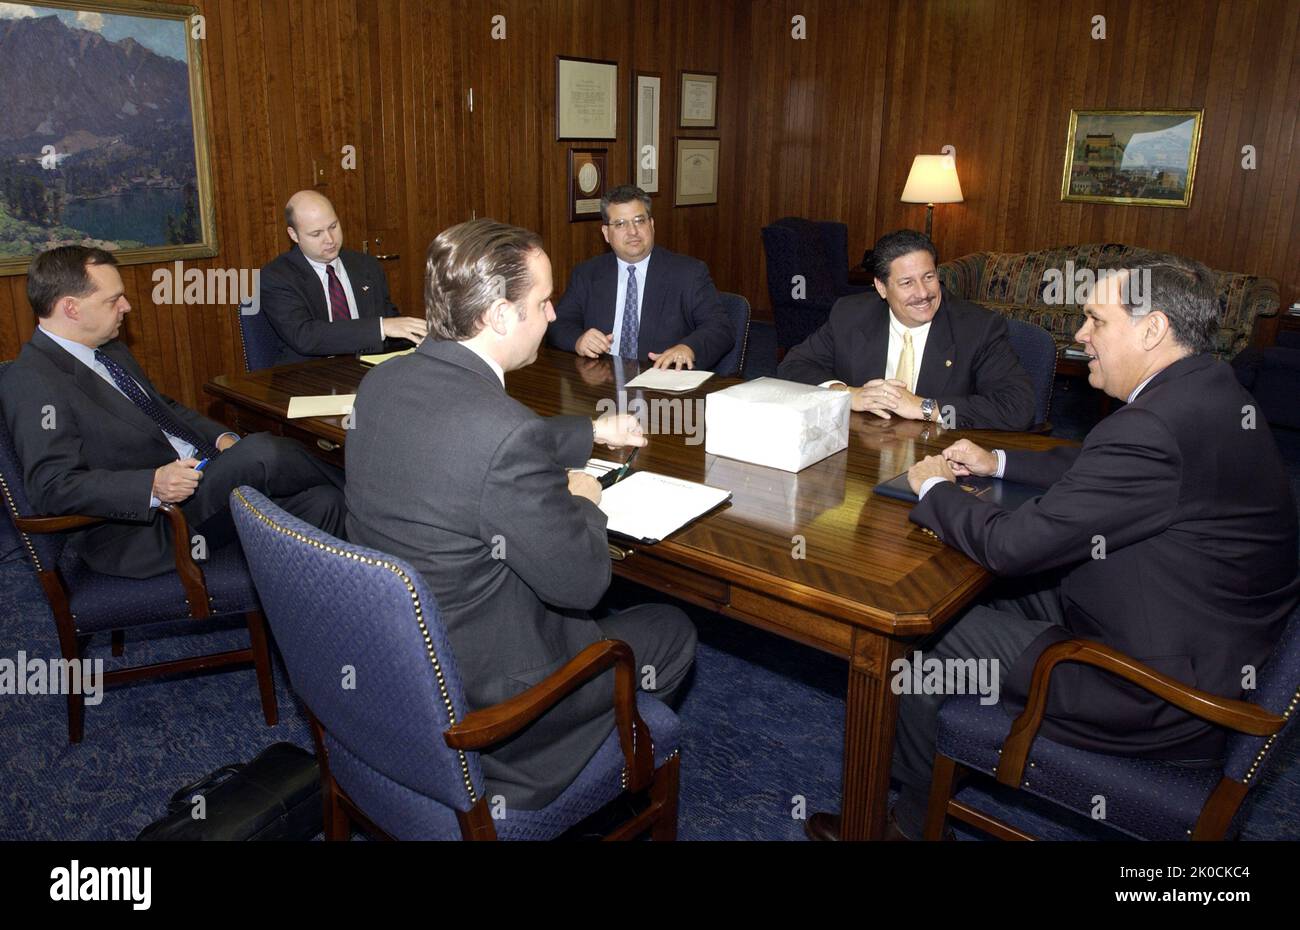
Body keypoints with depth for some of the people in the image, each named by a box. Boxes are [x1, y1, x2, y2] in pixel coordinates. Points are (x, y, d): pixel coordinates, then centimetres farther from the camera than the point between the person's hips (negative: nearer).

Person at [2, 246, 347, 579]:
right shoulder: (32, 382, -13)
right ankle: (345, 486, 0)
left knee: (321, 503, -12)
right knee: (261, 452, -27)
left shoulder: (109, 350, 15)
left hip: (199, 476, 9)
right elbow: (54, 486, -21)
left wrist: (222, 439, 7)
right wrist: (154, 485, -32)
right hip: (135, 529, -9)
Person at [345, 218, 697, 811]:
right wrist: (582, 501, -1)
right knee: (671, 632, 12)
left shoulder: (381, 383, -6)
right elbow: (583, 580, -21)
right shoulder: (506, 434, -33)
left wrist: (591, 432, 20)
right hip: (471, 695, -8)